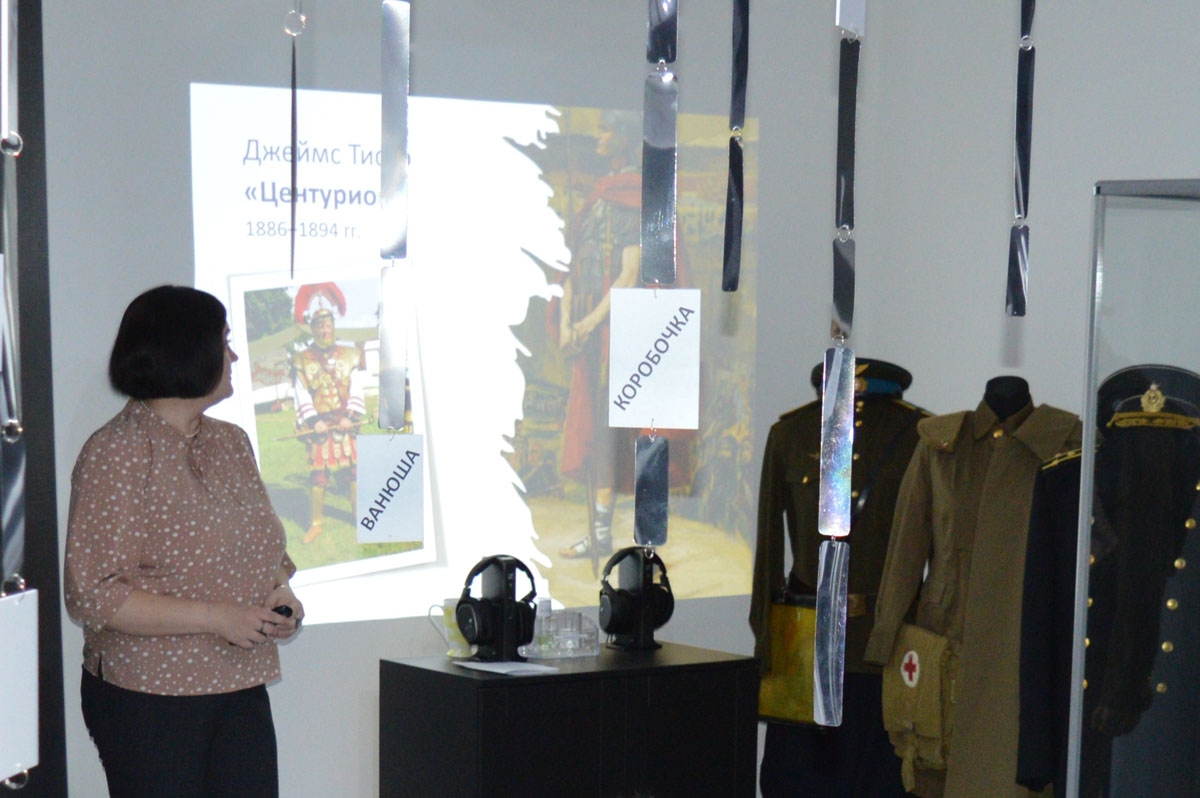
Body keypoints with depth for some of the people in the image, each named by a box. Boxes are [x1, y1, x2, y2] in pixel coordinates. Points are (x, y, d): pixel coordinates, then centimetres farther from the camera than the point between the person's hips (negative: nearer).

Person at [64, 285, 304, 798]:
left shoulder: (231, 443, 12)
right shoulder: (114, 457, -13)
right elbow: (92, 593, -18)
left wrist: (280, 595, 2)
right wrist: (216, 617, -20)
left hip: (241, 690, 7)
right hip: (148, 700, -7)